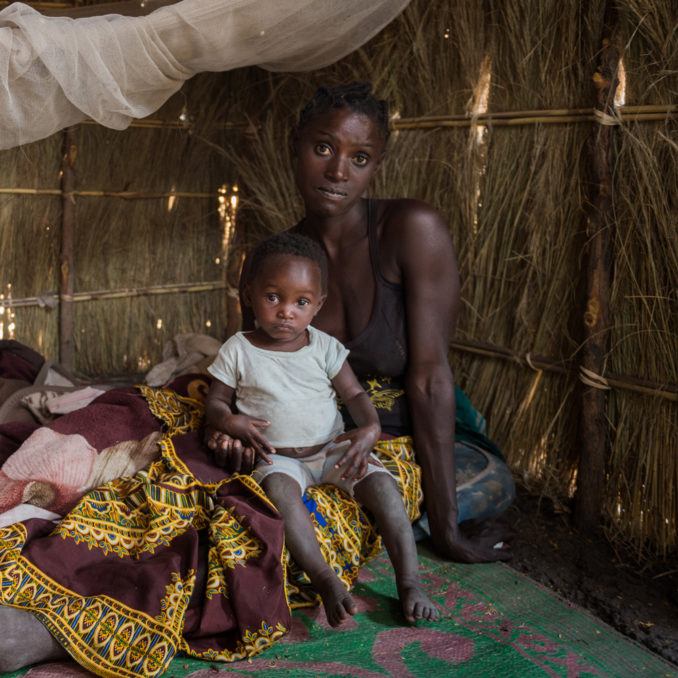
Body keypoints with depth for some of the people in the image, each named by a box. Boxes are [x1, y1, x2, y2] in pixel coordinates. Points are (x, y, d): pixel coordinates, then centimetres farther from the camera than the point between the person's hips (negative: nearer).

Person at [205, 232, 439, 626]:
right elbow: (216, 402, 4)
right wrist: (229, 422, -20)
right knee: (278, 487, -36)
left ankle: (409, 582, -18)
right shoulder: (238, 351, -2)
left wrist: (370, 429, -21)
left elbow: (355, 394, 1)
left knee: (382, 483, -21)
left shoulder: (324, 347, 1)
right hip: (278, 457, -2)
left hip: (334, 449, 2)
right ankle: (324, 579, -35)